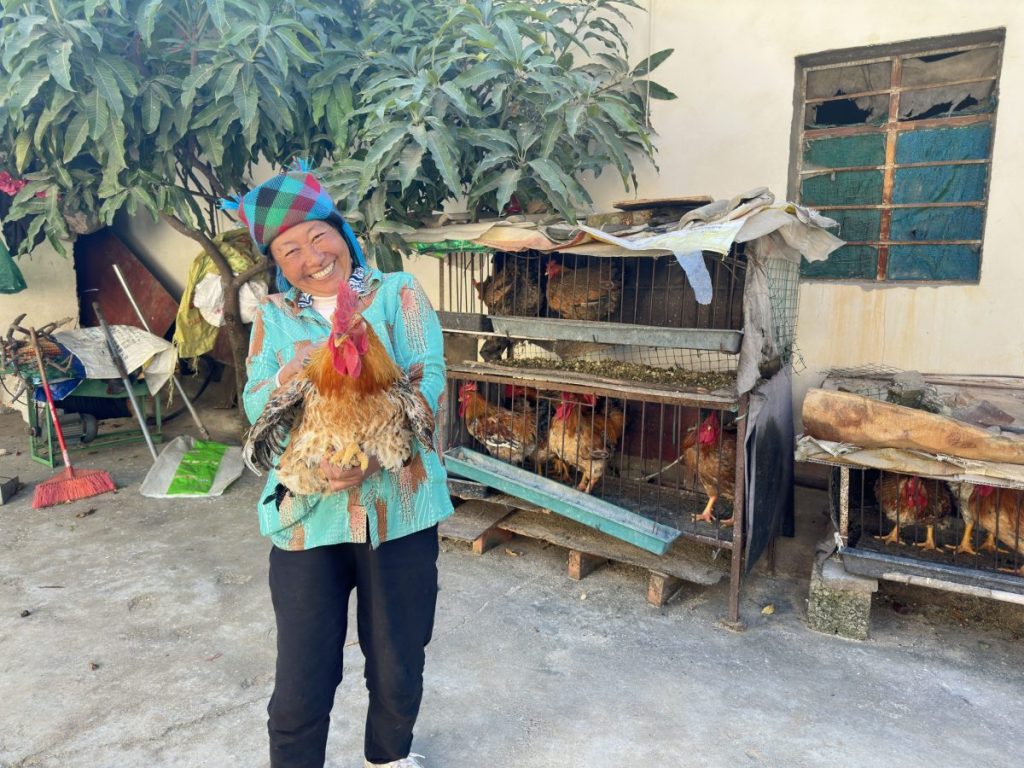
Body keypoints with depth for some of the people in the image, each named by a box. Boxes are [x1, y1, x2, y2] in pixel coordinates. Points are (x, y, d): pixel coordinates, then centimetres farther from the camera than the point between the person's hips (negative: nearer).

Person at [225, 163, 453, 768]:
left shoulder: (399, 292, 1)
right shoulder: (274, 316, 8)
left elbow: (430, 381, -10)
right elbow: (255, 408, 3)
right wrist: (288, 374, -20)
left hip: (398, 507, 0)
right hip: (307, 514, 1)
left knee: (398, 665, 17)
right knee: (303, 677, 7)